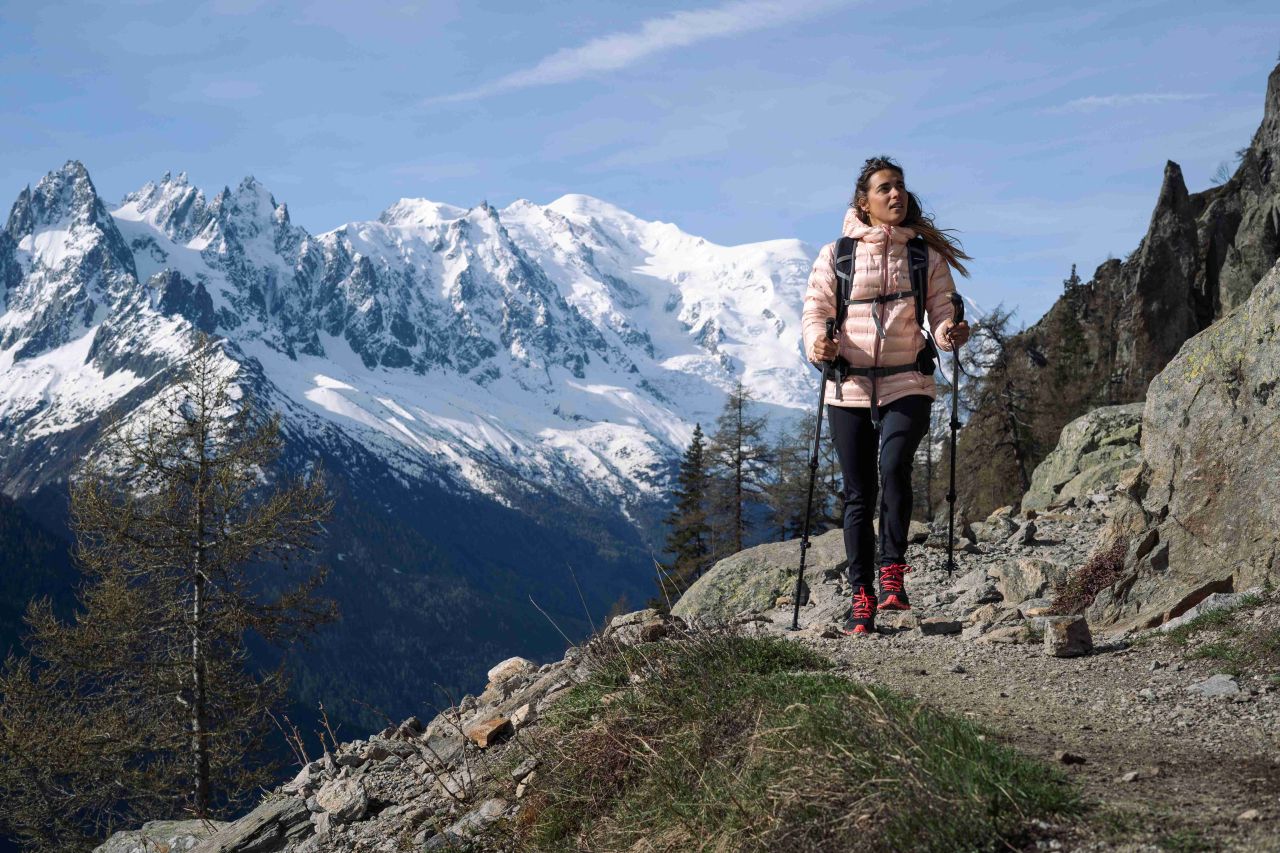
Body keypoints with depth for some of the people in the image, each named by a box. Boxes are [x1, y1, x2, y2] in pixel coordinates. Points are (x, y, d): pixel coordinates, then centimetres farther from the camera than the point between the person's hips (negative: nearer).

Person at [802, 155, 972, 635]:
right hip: (849, 390, 1)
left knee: (893, 468, -26)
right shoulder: (836, 255, 5)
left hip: (907, 386, -1)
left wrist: (951, 333, -17)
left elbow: (941, 311, 6)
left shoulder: (927, 255, 7)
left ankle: (892, 571, -11)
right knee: (858, 494, 4)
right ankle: (862, 596, 13)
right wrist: (818, 343, -17)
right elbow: (814, 310, 4)